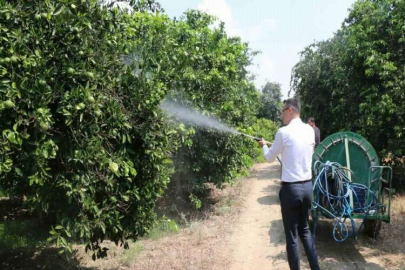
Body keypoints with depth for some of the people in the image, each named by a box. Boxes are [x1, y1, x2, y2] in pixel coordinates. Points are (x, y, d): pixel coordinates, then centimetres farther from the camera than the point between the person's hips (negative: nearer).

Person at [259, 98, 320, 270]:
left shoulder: (284, 132, -13)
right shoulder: (310, 130, 4)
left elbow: (270, 158, 1)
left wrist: (264, 145, 21)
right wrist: (276, 145, 26)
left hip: (291, 188, -6)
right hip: (307, 186, 6)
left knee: (291, 236, 6)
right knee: (305, 230, 22)